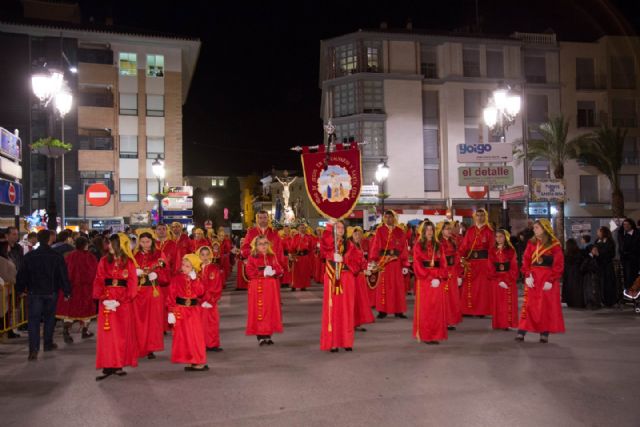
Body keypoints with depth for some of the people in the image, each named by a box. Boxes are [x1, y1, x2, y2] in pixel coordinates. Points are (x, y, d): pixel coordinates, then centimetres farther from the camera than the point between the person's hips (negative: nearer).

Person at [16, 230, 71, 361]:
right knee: (49, 318, 16)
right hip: (51, 293, 0)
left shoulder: (29, 256, -4)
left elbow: (21, 275, 3)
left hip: (34, 293, 0)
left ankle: (33, 349, -11)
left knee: (34, 320, 0)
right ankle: (48, 344, 25)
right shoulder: (57, 257, -7)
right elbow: (63, 276, -7)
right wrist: (67, 292, 0)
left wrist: (20, 289, 15)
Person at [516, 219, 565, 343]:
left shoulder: (555, 245, -4)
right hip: (532, 278, 3)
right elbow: (526, 261, 4)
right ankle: (521, 331, 1)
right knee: (528, 305, 1)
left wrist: (551, 281, -14)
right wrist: (527, 276, -9)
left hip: (548, 279, -3)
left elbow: (558, 265, -6)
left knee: (547, 307, 3)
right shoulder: (531, 243, 7)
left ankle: (545, 333, 10)